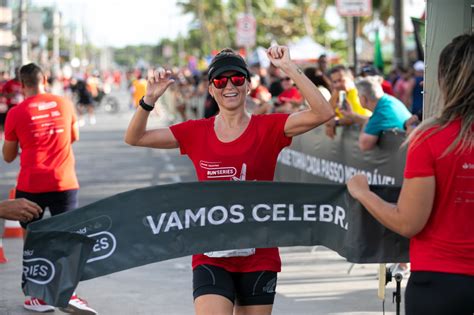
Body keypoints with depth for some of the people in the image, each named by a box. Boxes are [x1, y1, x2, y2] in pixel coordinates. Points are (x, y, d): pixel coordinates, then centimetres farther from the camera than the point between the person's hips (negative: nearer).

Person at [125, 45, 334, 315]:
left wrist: (290, 69, -19)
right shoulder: (196, 133, 4)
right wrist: (149, 100, -10)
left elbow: (323, 113, -15)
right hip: (211, 256, 0)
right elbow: (135, 138, 5)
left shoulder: (268, 128, -2)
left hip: (258, 256, 0)